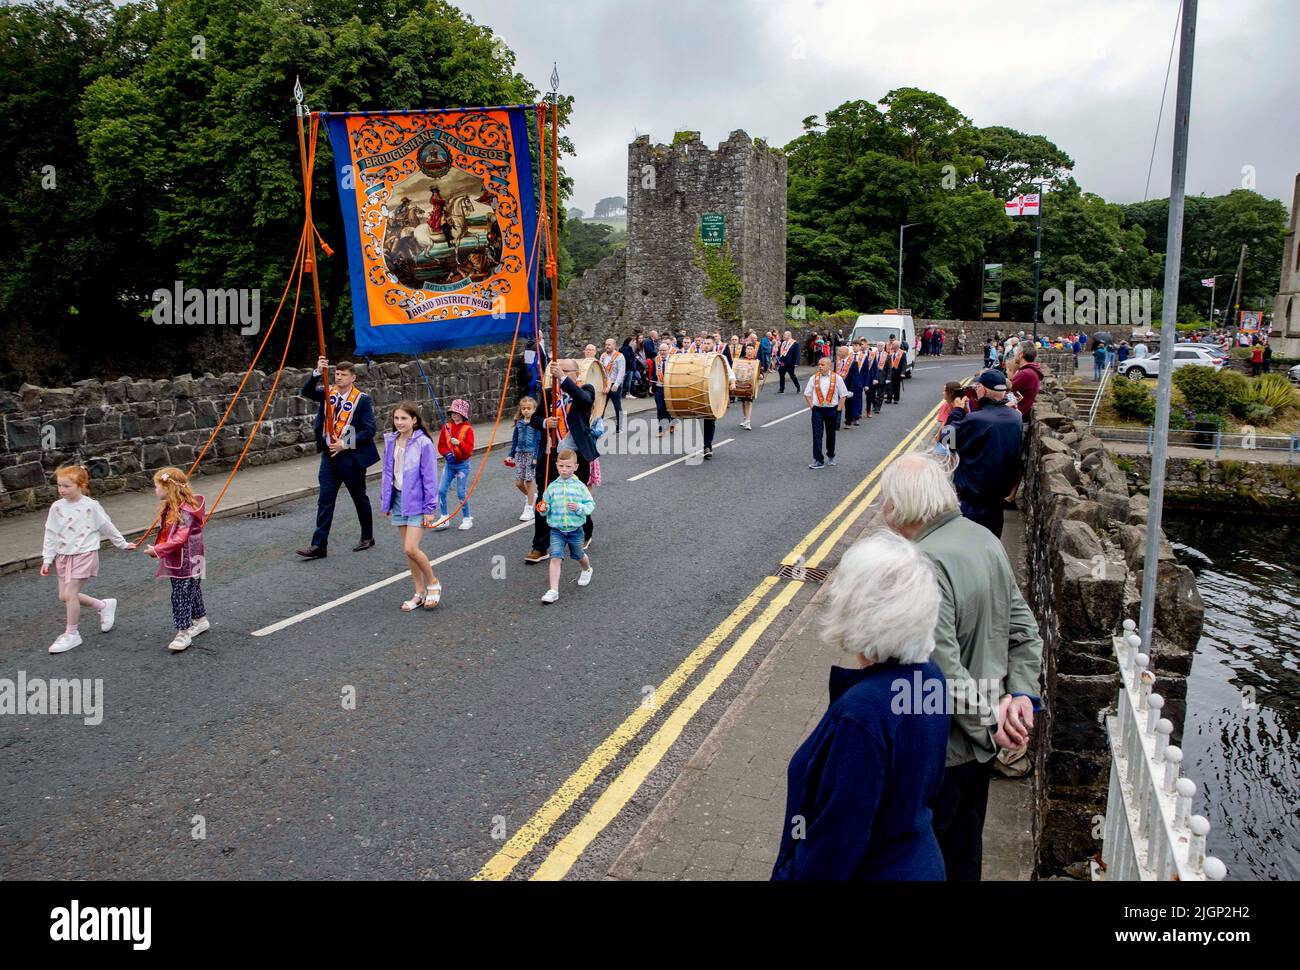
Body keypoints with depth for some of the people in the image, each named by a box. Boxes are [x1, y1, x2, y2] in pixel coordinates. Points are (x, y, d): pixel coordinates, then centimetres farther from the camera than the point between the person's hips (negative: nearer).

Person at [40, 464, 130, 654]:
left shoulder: (90, 506, -10)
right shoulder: (56, 507, 1)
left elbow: (107, 527, 2)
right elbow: (51, 534, 7)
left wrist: (122, 544, 11)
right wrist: (47, 559, 6)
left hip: (84, 554, -6)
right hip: (63, 555, 6)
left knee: (70, 594, -10)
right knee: (64, 595, 6)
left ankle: (71, 634, 5)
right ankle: (104, 605, 26)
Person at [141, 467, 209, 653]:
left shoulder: (185, 510, -23)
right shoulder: (170, 507, 8)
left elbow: (179, 539, -26)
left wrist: (157, 550, -22)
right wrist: (158, 548, 8)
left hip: (186, 563, -9)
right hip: (176, 562, 9)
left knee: (181, 595, -5)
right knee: (191, 592, 21)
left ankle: (183, 633, 2)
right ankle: (201, 620, 36)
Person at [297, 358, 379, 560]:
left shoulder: (362, 399, -8)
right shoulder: (328, 393, 6)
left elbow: (369, 430, -12)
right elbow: (306, 392, -11)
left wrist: (345, 444, -18)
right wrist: (317, 373, -25)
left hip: (351, 456, -4)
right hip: (329, 455, 4)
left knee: (360, 499, 11)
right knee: (324, 501, 0)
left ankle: (367, 537, 27)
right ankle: (319, 545, 1)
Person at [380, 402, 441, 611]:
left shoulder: (423, 443, -13)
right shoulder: (391, 441, 5)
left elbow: (429, 477, -11)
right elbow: (388, 472, 13)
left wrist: (430, 509, -12)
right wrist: (385, 501, 13)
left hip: (417, 501, -6)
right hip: (399, 499, 6)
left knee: (411, 549, -13)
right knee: (407, 550, 9)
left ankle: (433, 583, 10)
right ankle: (420, 593, 21)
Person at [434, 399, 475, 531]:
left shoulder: (467, 428, -7)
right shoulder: (446, 427, 4)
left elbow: (470, 448, -12)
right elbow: (441, 445, 6)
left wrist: (459, 443, -29)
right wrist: (447, 453, -13)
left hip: (462, 464, -4)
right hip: (449, 463, 4)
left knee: (461, 493, -1)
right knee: (441, 491, -1)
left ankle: (467, 518, 16)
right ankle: (444, 519, 10)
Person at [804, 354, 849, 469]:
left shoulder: (836, 378, -1)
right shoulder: (813, 378, 3)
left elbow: (843, 395, 3)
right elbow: (807, 393, 11)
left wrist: (839, 408, -4)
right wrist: (811, 405, 0)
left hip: (832, 410, 0)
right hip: (817, 410, 0)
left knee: (831, 434, 14)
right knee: (817, 435, -7)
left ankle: (831, 456, 33)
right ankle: (818, 460, -6)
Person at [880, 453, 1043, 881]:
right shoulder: (984, 538, -1)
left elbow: (944, 670, -28)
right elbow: (1025, 629, 5)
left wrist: (989, 723, -15)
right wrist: (1021, 693, -1)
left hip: (942, 750, -8)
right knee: (965, 847, 27)